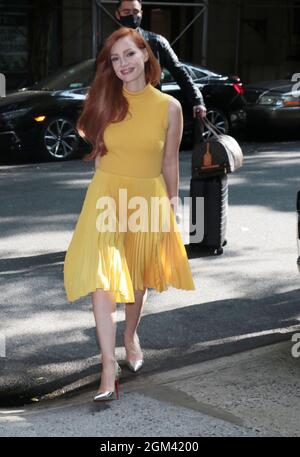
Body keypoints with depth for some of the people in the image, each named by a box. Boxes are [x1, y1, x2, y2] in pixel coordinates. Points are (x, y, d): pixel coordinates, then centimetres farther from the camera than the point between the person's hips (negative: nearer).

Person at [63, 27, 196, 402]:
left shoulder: (169, 107, -4)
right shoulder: (103, 100, -2)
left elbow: (170, 163, 3)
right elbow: (98, 151, 9)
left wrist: (171, 208, 6)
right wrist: (111, 189, 9)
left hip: (148, 199, 1)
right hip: (107, 196, 0)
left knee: (137, 276, 18)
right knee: (103, 278, -14)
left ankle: (131, 334, 44)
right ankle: (109, 366, -9)